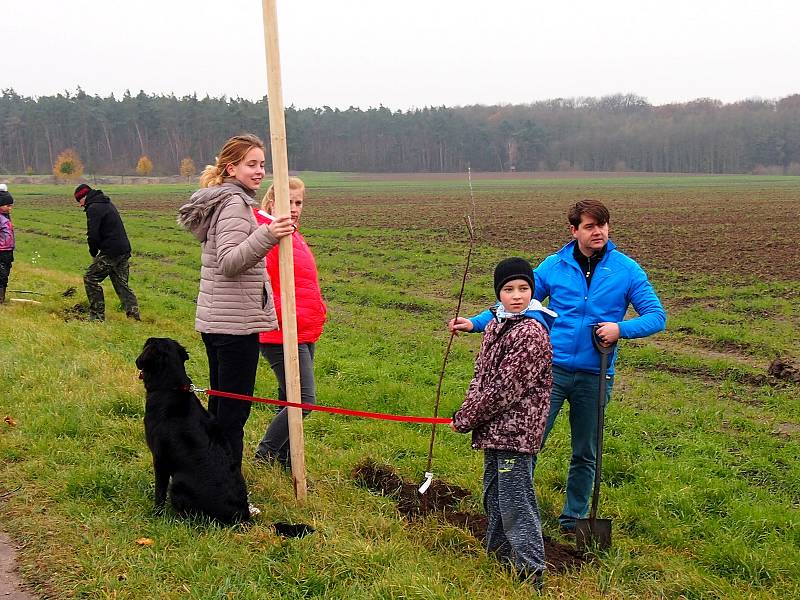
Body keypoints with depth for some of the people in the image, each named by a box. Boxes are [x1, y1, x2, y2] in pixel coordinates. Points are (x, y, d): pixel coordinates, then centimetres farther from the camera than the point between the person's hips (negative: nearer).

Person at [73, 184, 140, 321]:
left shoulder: (93, 208, -10)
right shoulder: (108, 204, 21)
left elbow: (93, 235, -17)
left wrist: (94, 252, 1)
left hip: (110, 253, -9)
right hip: (124, 251, 9)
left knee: (90, 278, 0)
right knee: (121, 284, 13)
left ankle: (97, 315, -1)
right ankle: (133, 314, 6)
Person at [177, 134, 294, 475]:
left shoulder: (217, 201, 17)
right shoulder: (234, 203, -14)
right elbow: (229, 262, -27)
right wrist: (267, 236, -39)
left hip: (214, 320, 11)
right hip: (236, 323, -11)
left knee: (219, 406, 17)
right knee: (234, 411, -6)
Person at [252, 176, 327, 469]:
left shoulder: (293, 236, 17)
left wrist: (318, 311, 20)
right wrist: (284, 316, -22)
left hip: (305, 333, 10)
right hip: (282, 335, -10)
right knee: (304, 400, -10)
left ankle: (286, 462, 24)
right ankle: (264, 456, 2)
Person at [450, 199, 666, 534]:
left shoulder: (627, 270, -1)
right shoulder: (553, 266, 1)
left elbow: (657, 316, -1)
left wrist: (621, 328, -19)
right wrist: (476, 323, -7)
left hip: (595, 377, 1)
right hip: (551, 368, -1)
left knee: (585, 454, 13)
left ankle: (573, 520, 30)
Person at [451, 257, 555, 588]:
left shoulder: (530, 332, -18)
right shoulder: (497, 323, 10)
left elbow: (505, 388, -20)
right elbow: (482, 373, 15)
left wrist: (466, 418, -12)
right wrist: (468, 410, 3)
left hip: (515, 430, -9)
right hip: (495, 428, 9)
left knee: (515, 502, -5)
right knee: (494, 495, 21)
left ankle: (530, 572, 4)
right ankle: (499, 553, 37)